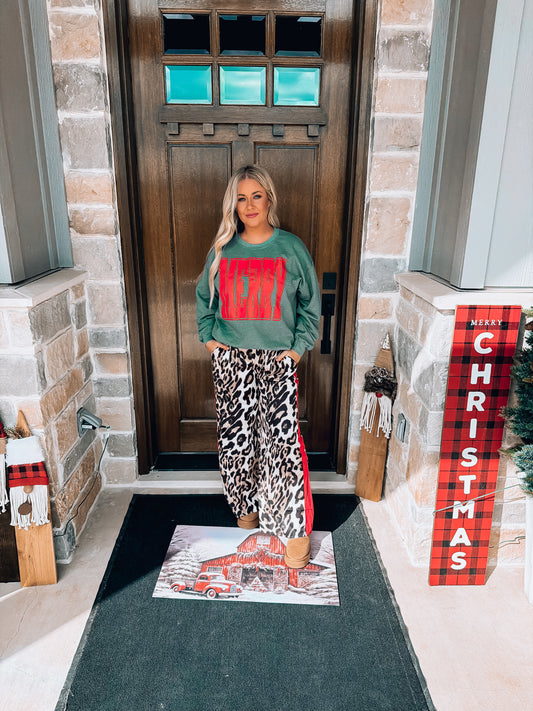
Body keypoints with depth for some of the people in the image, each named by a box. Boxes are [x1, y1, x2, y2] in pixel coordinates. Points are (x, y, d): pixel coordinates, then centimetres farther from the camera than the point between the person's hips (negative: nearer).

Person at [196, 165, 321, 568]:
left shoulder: (291, 247, -1)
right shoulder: (223, 250, 5)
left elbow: (311, 303, 6)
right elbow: (204, 296, 18)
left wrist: (300, 346, -2)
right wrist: (207, 335, 7)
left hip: (278, 360, -2)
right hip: (230, 359, 3)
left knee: (284, 442, -6)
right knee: (236, 439, 9)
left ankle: (295, 530, 10)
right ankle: (248, 505, 35)